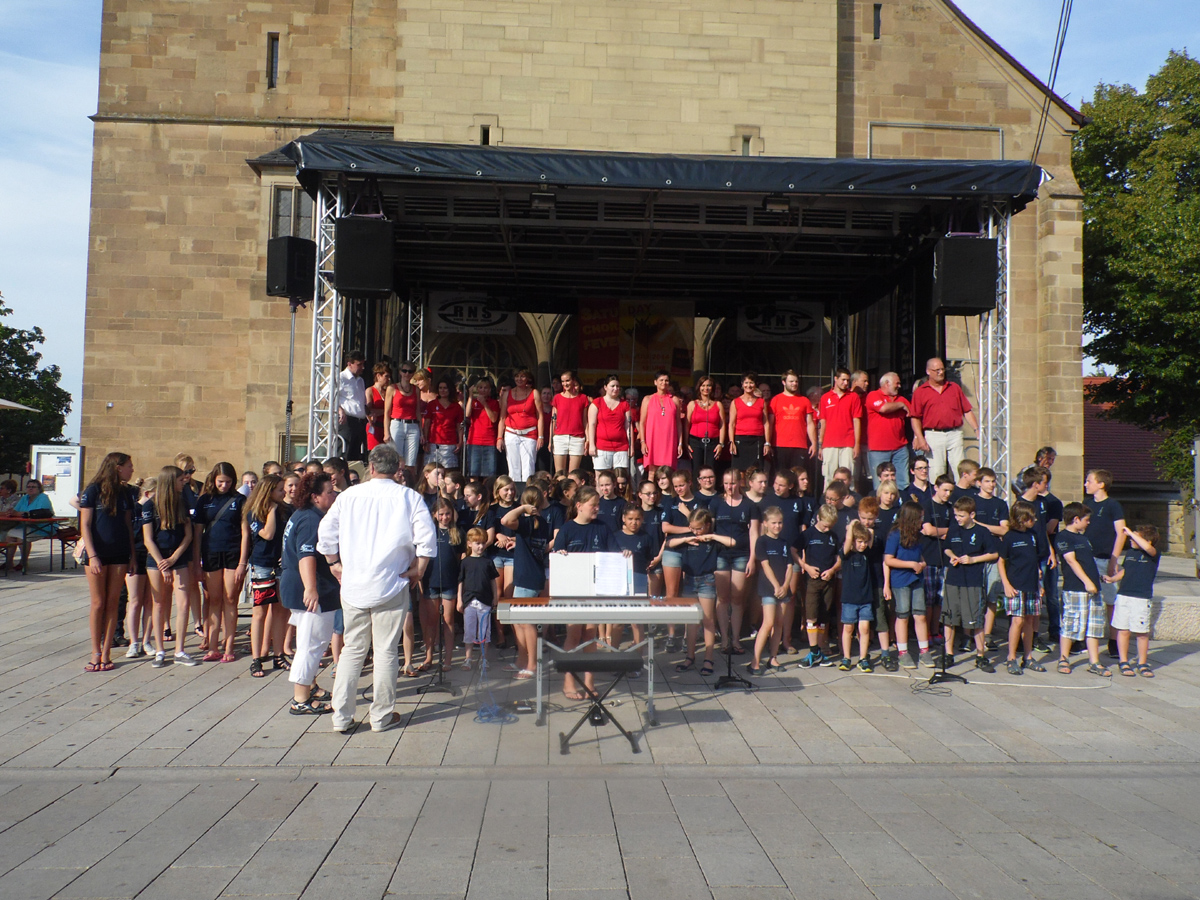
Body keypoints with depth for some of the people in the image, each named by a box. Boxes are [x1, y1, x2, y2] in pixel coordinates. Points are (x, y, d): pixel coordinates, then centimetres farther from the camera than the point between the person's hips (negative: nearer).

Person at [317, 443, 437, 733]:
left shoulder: (349, 495, 3)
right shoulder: (409, 497, -4)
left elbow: (325, 533, 3)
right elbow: (427, 538, -12)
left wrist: (335, 564, 15)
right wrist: (417, 569, 1)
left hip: (353, 586, 3)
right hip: (392, 586, -2)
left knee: (352, 649, 12)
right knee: (386, 650, 6)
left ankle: (341, 715, 14)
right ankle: (382, 715, 14)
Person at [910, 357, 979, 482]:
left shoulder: (954, 388, 15)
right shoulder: (920, 392, 5)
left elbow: (967, 411, 14)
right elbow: (915, 418, 1)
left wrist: (977, 429, 4)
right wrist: (920, 438, -9)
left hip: (955, 434, 3)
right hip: (933, 436, -3)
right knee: (936, 471, -3)